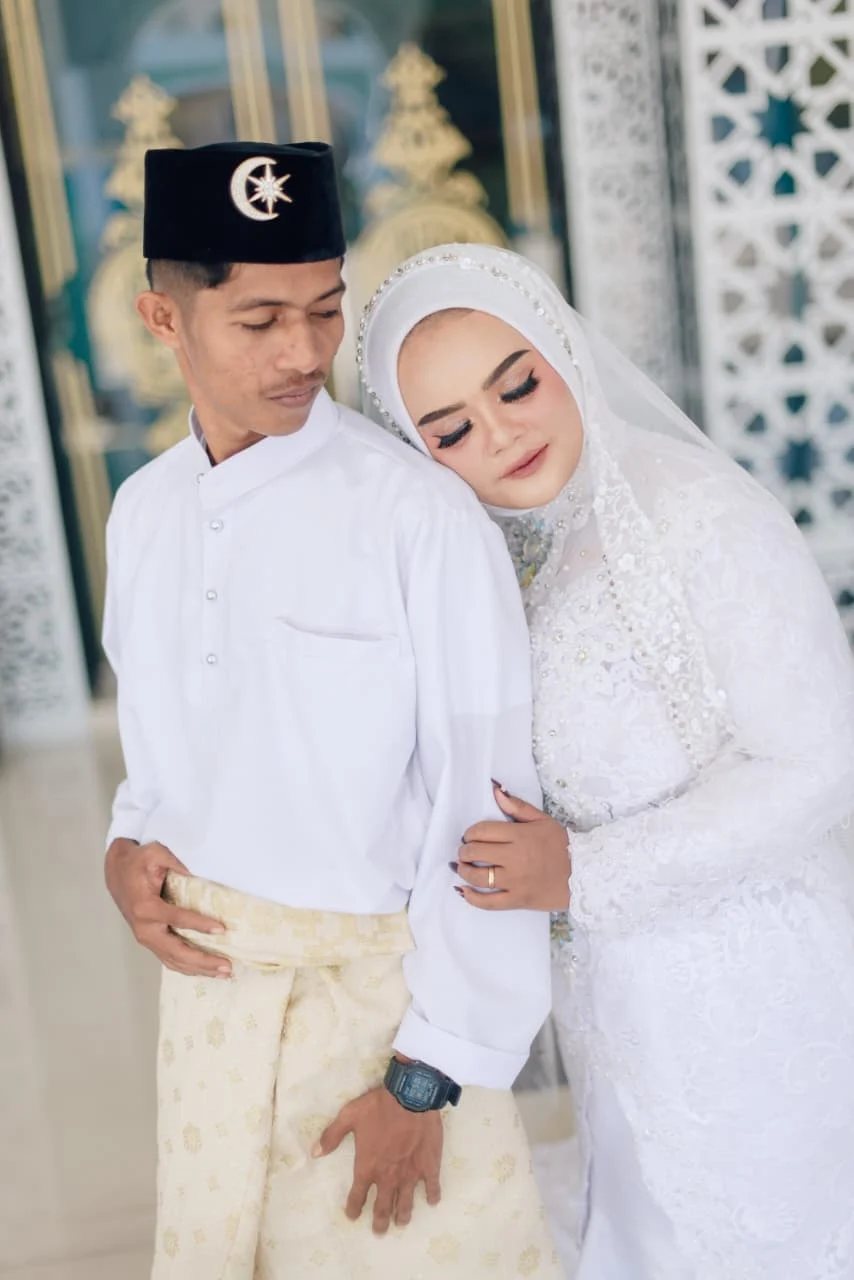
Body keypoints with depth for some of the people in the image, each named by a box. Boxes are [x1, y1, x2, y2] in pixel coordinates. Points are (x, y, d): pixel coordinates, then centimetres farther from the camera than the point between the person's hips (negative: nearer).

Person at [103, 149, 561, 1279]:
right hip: (211, 969, 6)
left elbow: (484, 810, -17)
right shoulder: (143, 513, 3)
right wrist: (129, 846, -2)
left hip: (381, 980, -5)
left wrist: (429, 1077, -14)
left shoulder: (422, 516, -19)